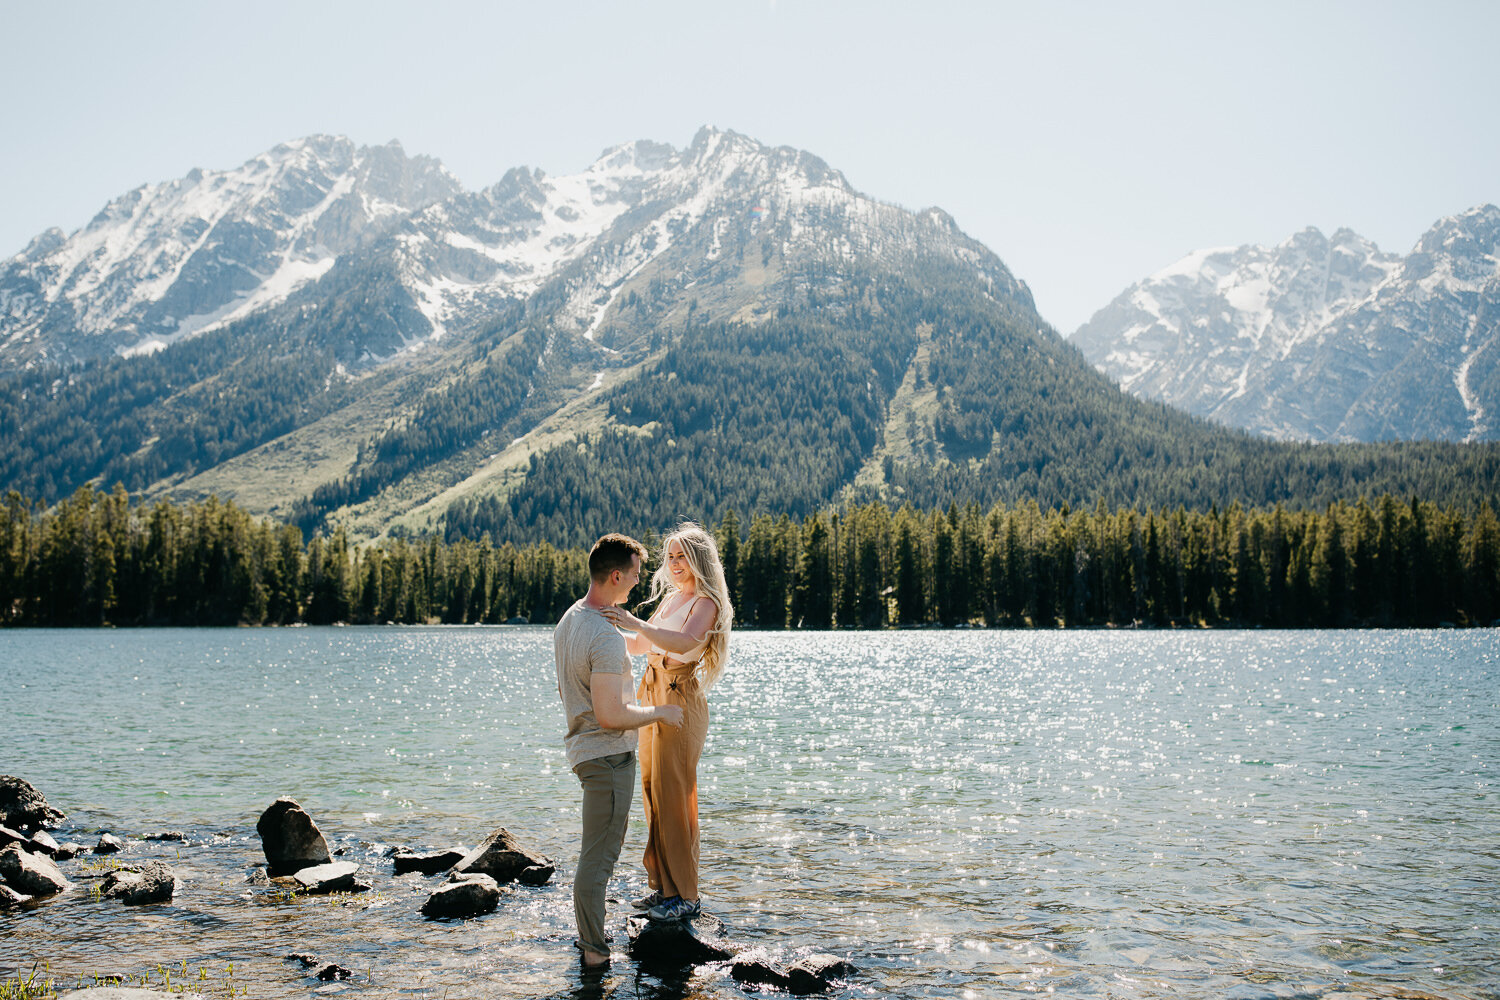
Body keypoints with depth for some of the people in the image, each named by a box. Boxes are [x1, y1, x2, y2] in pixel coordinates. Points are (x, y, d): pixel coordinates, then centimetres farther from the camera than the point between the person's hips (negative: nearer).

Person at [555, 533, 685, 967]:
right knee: (598, 855, -2)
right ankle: (593, 949, 5)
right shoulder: (606, 636, -24)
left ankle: (591, 936, 30)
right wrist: (659, 712, -12)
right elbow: (610, 714, -26)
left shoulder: (568, 620, 8)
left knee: (607, 843, 22)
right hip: (609, 754, -10)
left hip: (584, 748, 10)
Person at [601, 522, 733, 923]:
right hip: (651, 695, 8)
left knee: (673, 794, -6)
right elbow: (640, 645, 21)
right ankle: (662, 885, 20)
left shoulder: (706, 603, -9)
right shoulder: (670, 597, 16)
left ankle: (685, 895, 2)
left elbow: (686, 641, -30)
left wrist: (637, 624, -40)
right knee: (652, 790, 10)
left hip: (681, 700, -8)